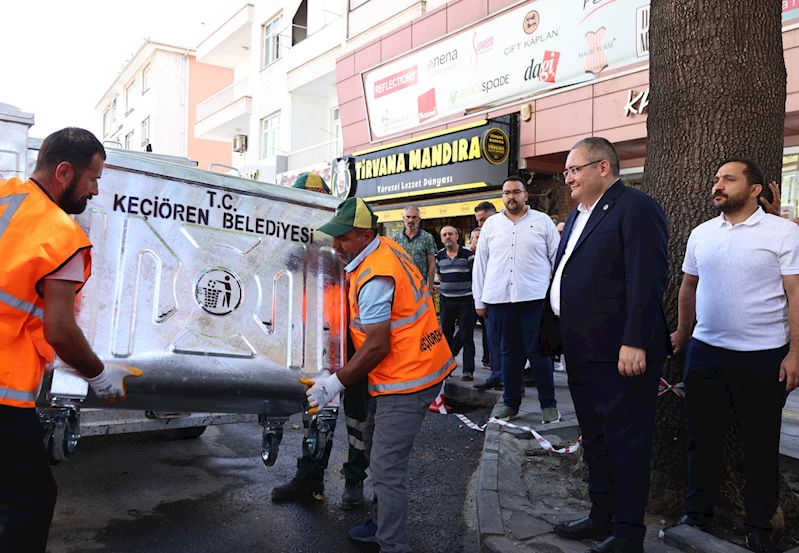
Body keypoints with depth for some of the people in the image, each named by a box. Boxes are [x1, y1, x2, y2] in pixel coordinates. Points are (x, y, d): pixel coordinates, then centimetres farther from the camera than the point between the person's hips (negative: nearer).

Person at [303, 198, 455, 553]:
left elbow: (377, 347, -21)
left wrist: (336, 383, -13)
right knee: (376, 446, 21)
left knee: (387, 468, -8)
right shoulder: (385, 248, 7)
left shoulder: (374, 277, -23)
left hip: (407, 378, -11)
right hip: (413, 367, 11)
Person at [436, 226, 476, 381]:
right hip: (446, 300, 4)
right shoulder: (439, 256, 7)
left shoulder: (468, 254, -7)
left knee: (466, 336, -1)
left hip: (465, 300, -4)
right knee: (446, 334, 11)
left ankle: (468, 370, 3)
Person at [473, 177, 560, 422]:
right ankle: (511, 403, 20)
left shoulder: (543, 221, 5)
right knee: (509, 352, 9)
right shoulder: (491, 225, 11)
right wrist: (479, 300, 8)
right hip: (499, 299, 2)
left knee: (539, 352, 1)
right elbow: (480, 263, 11)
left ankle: (548, 404, 13)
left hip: (535, 298, -2)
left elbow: (557, 258, 5)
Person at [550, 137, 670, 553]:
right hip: (583, 354, 9)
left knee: (626, 442, 4)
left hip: (620, 354, -9)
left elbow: (647, 279, -19)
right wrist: (560, 338, 16)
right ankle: (602, 516, 33)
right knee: (594, 439, 18)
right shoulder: (578, 215, 18)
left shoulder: (635, 207, -11)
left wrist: (634, 343, -23)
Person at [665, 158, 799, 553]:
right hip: (705, 352, 4)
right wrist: (682, 333, 18)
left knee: (761, 445, 10)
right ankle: (697, 513, 27)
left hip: (763, 356, -4)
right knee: (703, 438, 13)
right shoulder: (701, 234, 7)